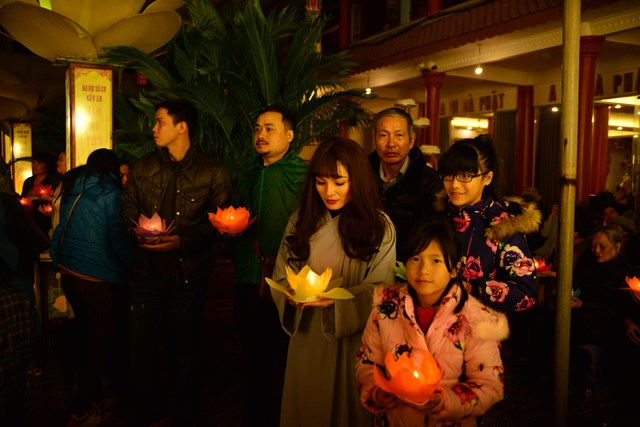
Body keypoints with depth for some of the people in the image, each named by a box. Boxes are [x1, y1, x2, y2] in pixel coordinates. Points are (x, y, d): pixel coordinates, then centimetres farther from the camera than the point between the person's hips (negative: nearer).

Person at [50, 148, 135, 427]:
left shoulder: (72, 188, 8)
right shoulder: (110, 192, -11)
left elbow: (61, 229, 13)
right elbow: (118, 237, -13)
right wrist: (134, 265, -2)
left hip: (67, 272, 7)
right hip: (96, 278, -7)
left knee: (85, 335, 21)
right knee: (100, 342, 5)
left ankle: (90, 394, 36)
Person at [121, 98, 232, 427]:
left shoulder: (212, 173, -3)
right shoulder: (144, 166, 10)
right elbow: (128, 204, 14)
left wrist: (183, 240, -18)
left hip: (188, 272, -3)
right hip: (148, 268, 3)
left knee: (184, 350, 9)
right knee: (142, 346, 7)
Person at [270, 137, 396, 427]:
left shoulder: (379, 227, -6)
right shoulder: (301, 221, 4)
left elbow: (379, 291, -9)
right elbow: (280, 277, 6)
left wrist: (336, 300, -24)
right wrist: (292, 294, -15)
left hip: (353, 341, -3)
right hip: (306, 336, 3)